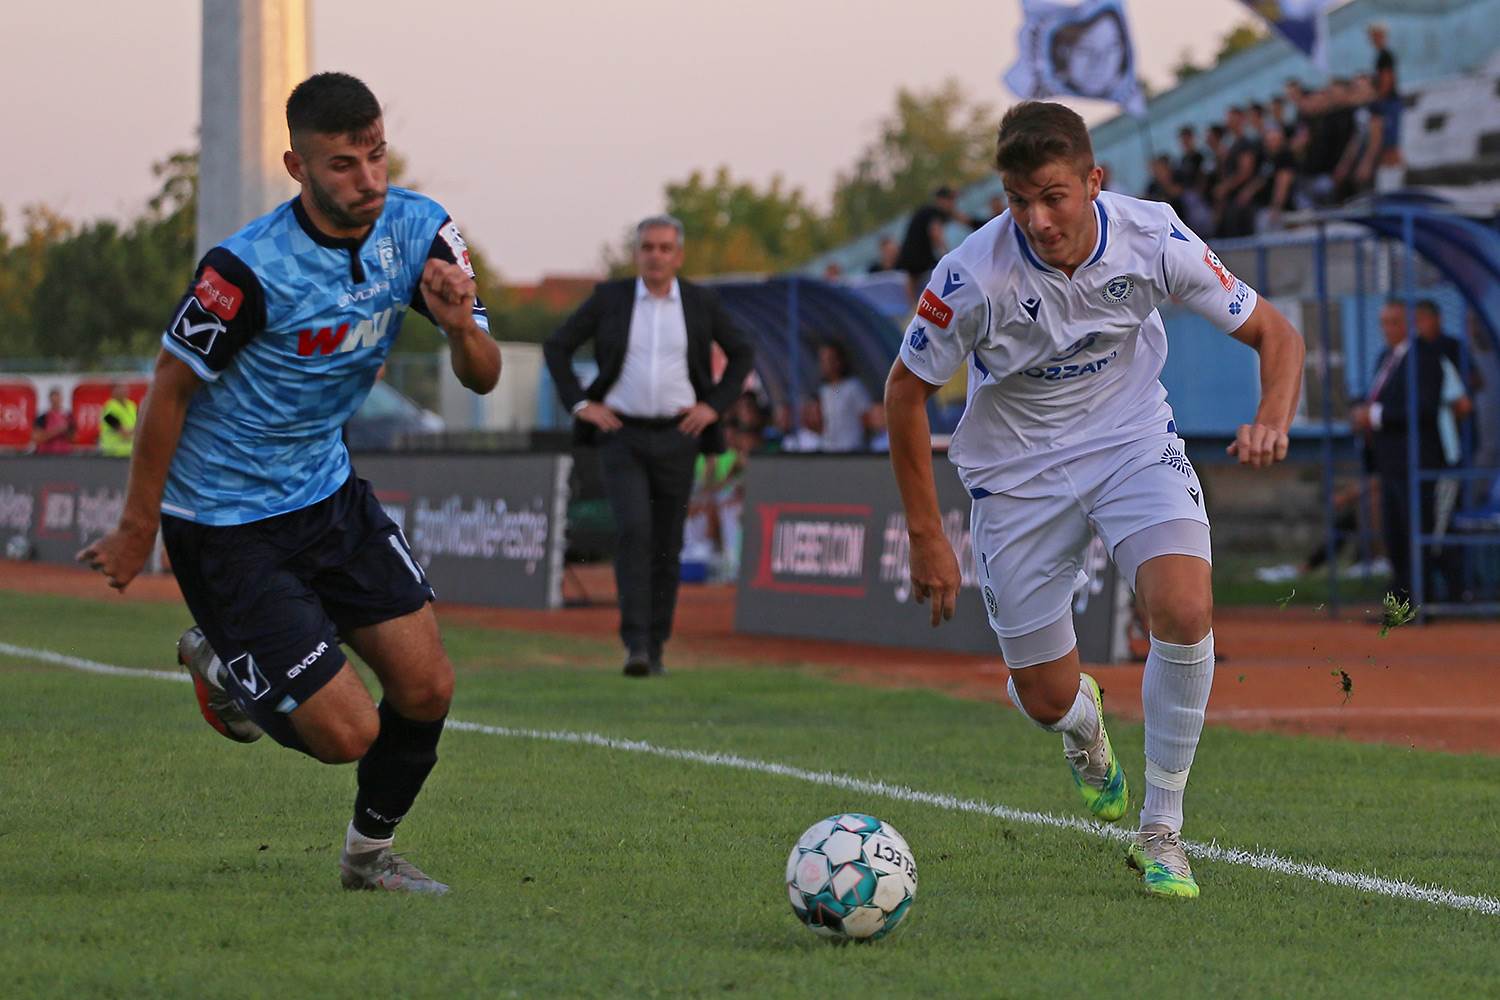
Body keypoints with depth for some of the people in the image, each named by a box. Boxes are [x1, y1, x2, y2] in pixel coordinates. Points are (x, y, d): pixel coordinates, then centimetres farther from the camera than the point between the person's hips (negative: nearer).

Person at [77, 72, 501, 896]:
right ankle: (220, 664, 23)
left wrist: (459, 325, -25)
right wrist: (137, 530, -6)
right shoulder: (248, 270, -27)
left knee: (426, 688, 1)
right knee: (348, 733, -8)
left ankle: (370, 854, 28)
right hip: (226, 526, -6)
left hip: (326, 490, 7)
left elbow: (482, 377, -1)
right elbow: (170, 390, -15)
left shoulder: (417, 229, -7)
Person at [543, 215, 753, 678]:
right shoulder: (610, 298, 0)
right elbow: (557, 346, 7)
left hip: (676, 438, 2)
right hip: (622, 435, -2)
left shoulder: (701, 302, 2)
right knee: (633, 531, -19)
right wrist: (580, 403, -3)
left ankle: (655, 647, 16)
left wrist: (715, 405, 1)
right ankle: (634, 644, -21)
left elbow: (741, 354, 13)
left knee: (666, 545, 5)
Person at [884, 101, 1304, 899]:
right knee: (1046, 700, 3)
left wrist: (1273, 419, -29)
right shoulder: (974, 275, -26)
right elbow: (906, 390, -10)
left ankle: (1161, 830, -7)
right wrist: (926, 539, -10)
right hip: (1017, 469, 0)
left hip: (1133, 444, 1)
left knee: (1186, 611, -26)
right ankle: (1086, 727, 46)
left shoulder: (1151, 239, -20)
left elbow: (1272, 334, -8)